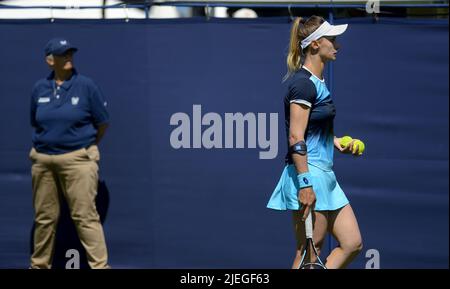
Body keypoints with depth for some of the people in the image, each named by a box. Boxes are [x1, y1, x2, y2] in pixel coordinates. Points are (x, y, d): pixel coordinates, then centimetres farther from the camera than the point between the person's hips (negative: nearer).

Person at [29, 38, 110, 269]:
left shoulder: (86, 86, -4)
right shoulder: (39, 89, 6)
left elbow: (102, 123, 5)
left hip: (77, 159, -4)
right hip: (42, 160, 4)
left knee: (85, 216, -9)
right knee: (44, 217, 11)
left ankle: (100, 265, -8)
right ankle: (39, 265, 23)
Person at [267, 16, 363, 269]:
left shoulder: (317, 83, 16)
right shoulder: (303, 83, -14)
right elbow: (296, 138, -20)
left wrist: (337, 142, 12)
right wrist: (305, 184, -24)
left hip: (325, 177, 10)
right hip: (309, 175, -10)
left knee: (353, 244, 7)